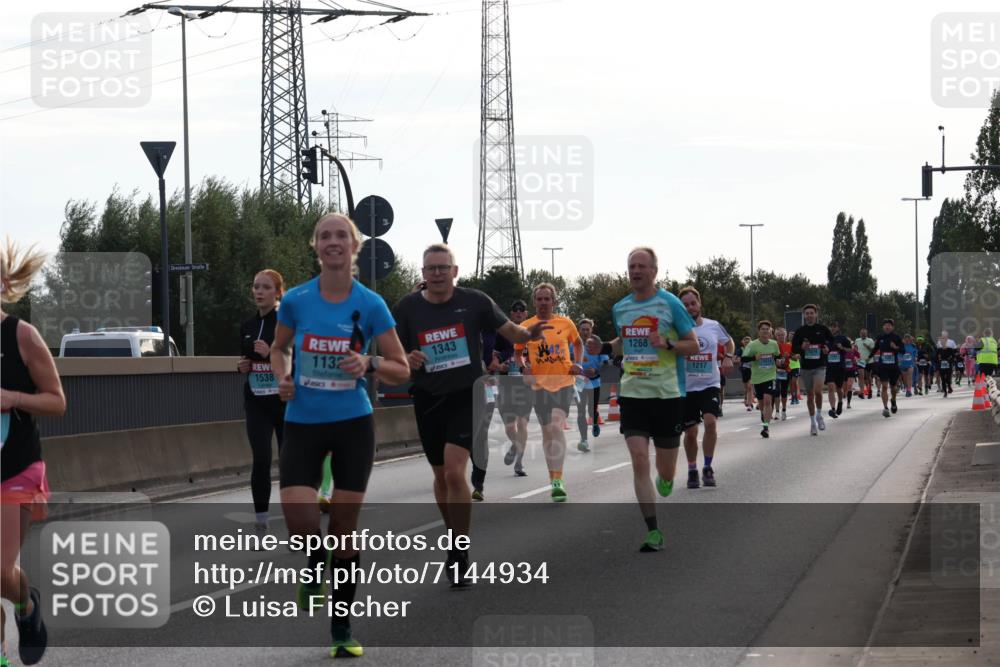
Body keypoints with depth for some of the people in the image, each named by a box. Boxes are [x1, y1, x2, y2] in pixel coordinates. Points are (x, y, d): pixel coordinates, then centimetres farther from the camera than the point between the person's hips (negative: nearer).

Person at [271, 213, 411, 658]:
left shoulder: (370, 304, -6)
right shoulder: (296, 300, -3)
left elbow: (402, 371, -1)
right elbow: (278, 348, 16)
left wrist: (370, 364, -21)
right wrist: (283, 376, -5)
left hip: (353, 424, 0)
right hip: (302, 423, 1)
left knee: (344, 530, 2)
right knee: (298, 520, -18)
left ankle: (342, 630, 17)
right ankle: (315, 565, 19)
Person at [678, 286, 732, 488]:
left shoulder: (713, 326, 3)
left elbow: (729, 342, 22)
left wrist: (727, 357, 4)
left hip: (710, 384, 1)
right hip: (686, 387, -1)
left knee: (710, 421, -20)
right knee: (690, 432, 5)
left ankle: (708, 468, -6)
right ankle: (692, 471, 25)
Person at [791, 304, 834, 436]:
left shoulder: (822, 329, 0)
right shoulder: (800, 331, 2)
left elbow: (832, 341, 12)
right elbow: (794, 348, 6)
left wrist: (828, 348, -10)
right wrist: (802, 347, -15)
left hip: (820, 366, -2)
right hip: (806, 367, 2)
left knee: (818, 391, -23)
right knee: (810, 395, 8)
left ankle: (819, 415, 1)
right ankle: (813, 422, 22)